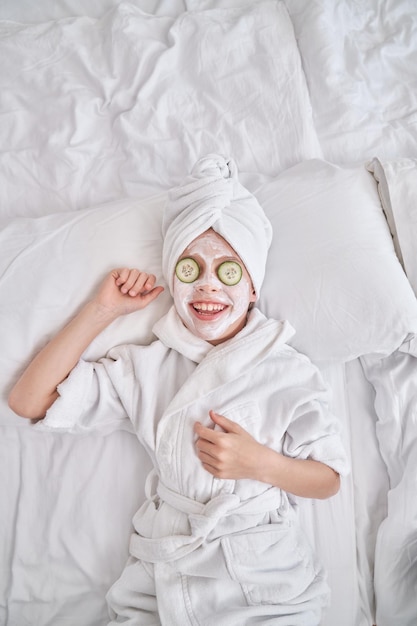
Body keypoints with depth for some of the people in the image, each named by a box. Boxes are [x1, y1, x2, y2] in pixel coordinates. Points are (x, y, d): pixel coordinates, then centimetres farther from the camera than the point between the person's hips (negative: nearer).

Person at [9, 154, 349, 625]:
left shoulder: (287, 372, -2)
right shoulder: (146, 367, 3)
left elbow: (329, 479, 3)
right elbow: (28, 400, -1)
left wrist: (259, 463, -16)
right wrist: (104, 310, -3)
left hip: (267, 580, 0)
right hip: (162, 576, 1)